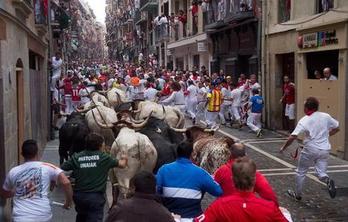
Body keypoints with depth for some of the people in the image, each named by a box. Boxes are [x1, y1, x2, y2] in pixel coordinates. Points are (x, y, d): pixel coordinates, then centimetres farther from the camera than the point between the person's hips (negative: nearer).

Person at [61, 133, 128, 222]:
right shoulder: (104, 157, -4)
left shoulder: (76, 157, 0)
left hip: (78, 195, 4)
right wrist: (124, 159, 28)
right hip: (95, 196, -4)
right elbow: (122, 164, 6)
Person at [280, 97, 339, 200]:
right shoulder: (326, 116, -1)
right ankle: (328, 181, -24)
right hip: (325, 150, 3)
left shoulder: (304, 120, -14)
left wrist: (283, 147, -8)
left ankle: (298, 194, 27)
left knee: (300, 172, 16)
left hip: (310, 150, -3)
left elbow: (293, 137, -20)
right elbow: (337, 128, 11)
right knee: (321, 173, 9)